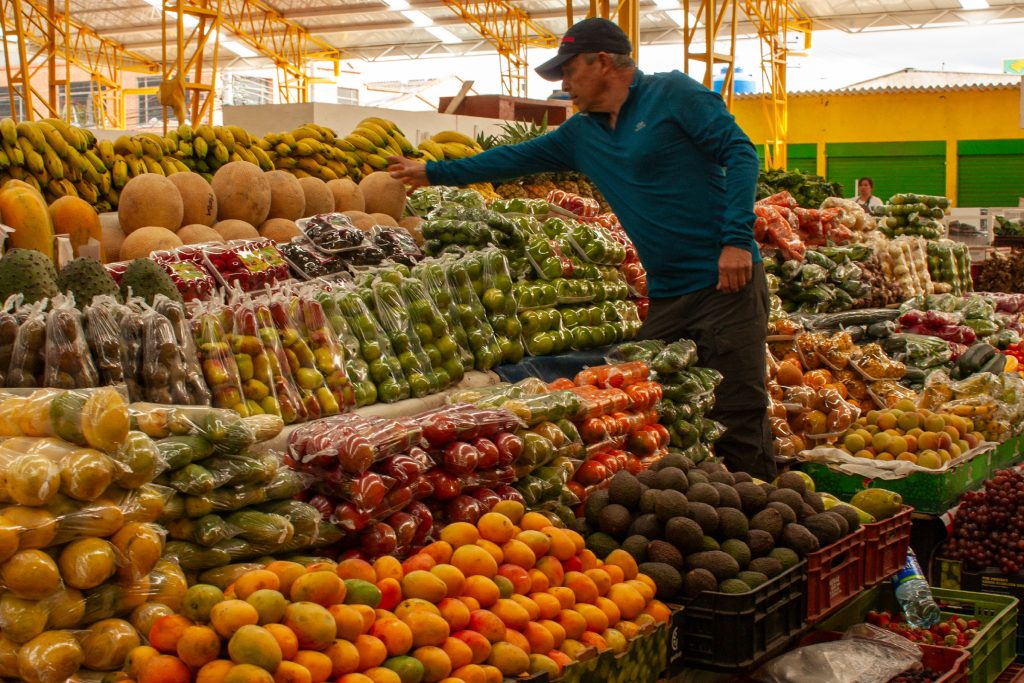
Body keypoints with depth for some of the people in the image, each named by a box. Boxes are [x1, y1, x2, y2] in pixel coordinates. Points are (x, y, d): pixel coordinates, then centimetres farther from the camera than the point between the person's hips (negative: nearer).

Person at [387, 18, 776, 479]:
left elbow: (739, 153, -9)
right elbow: (517, 158, 25)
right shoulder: (582, 134, 17)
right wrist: (432, 174, 28)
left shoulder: (672, 94, -3)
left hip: (725, 282, -7)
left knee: (739, 415, -6)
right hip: (667, 295, 7)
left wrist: (736, 239, -18)